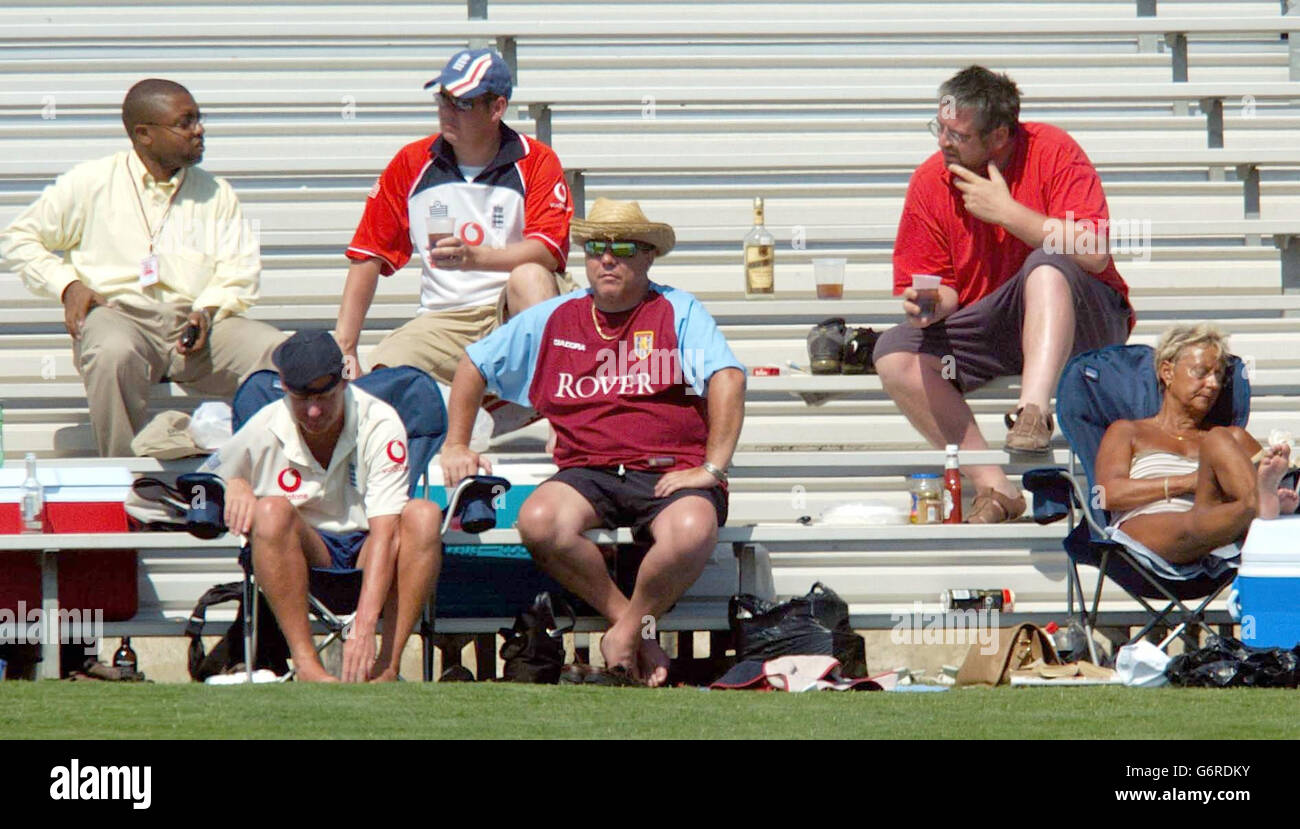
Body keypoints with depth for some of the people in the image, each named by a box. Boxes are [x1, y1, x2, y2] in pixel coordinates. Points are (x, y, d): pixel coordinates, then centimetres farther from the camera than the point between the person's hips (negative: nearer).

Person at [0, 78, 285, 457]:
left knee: (278, 353, -25)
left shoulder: (215, 193, 18)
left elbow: (240, 271, 13)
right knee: (115, 354, -41)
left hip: (194, 323, 3)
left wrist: (208, 311, -8)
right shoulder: (90, 183, 10)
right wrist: (67, 285, -2)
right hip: (117, 315, -3)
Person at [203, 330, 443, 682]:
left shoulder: (380, 423, -15)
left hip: (367, 552, -1)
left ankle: (388, 665, -33)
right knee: (272, 511, -31)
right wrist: (233, 486, -19)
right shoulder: (264, 430, -8)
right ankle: (306, 664, -35)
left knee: (424, 515, -30)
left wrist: (364, 625, -36)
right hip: (302, 554, 1)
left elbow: (385, 530, -24)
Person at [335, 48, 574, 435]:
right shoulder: (412, 164, 7)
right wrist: (343, 346, 1)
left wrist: (475, 256, -34)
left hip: (516, 313, -2)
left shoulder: (536, 163, -1)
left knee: (528, 276, -37)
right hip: (444, 321, 2)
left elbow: (547, 252, -16)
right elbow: (368, 257, 9)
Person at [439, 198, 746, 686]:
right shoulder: (553, 320, 17)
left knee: (691, 533, -38)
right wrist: (455, 446, 23)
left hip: (671, 474, -3)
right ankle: (623, 619, -12)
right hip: (587, 474, 3)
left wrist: (711, 468, -15)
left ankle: (629, 629, -10)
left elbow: (727, 380, -6)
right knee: (539, 522, -32)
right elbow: (474, 366, 29)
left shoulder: (678, 312, 7)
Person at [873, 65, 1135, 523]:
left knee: (1046, 265, -36)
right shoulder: (931, 181, -1)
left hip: (1079, 322, -5)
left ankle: (1033, 412, -50)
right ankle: (993, 488, -23)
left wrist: (1006, 211, -22)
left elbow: (1093, 257, -23)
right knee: (894, 354, -18)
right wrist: (931, 304, -21)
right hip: (990, 328, 5)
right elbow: (940, 284, 4)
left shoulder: (1052, 151, -13)